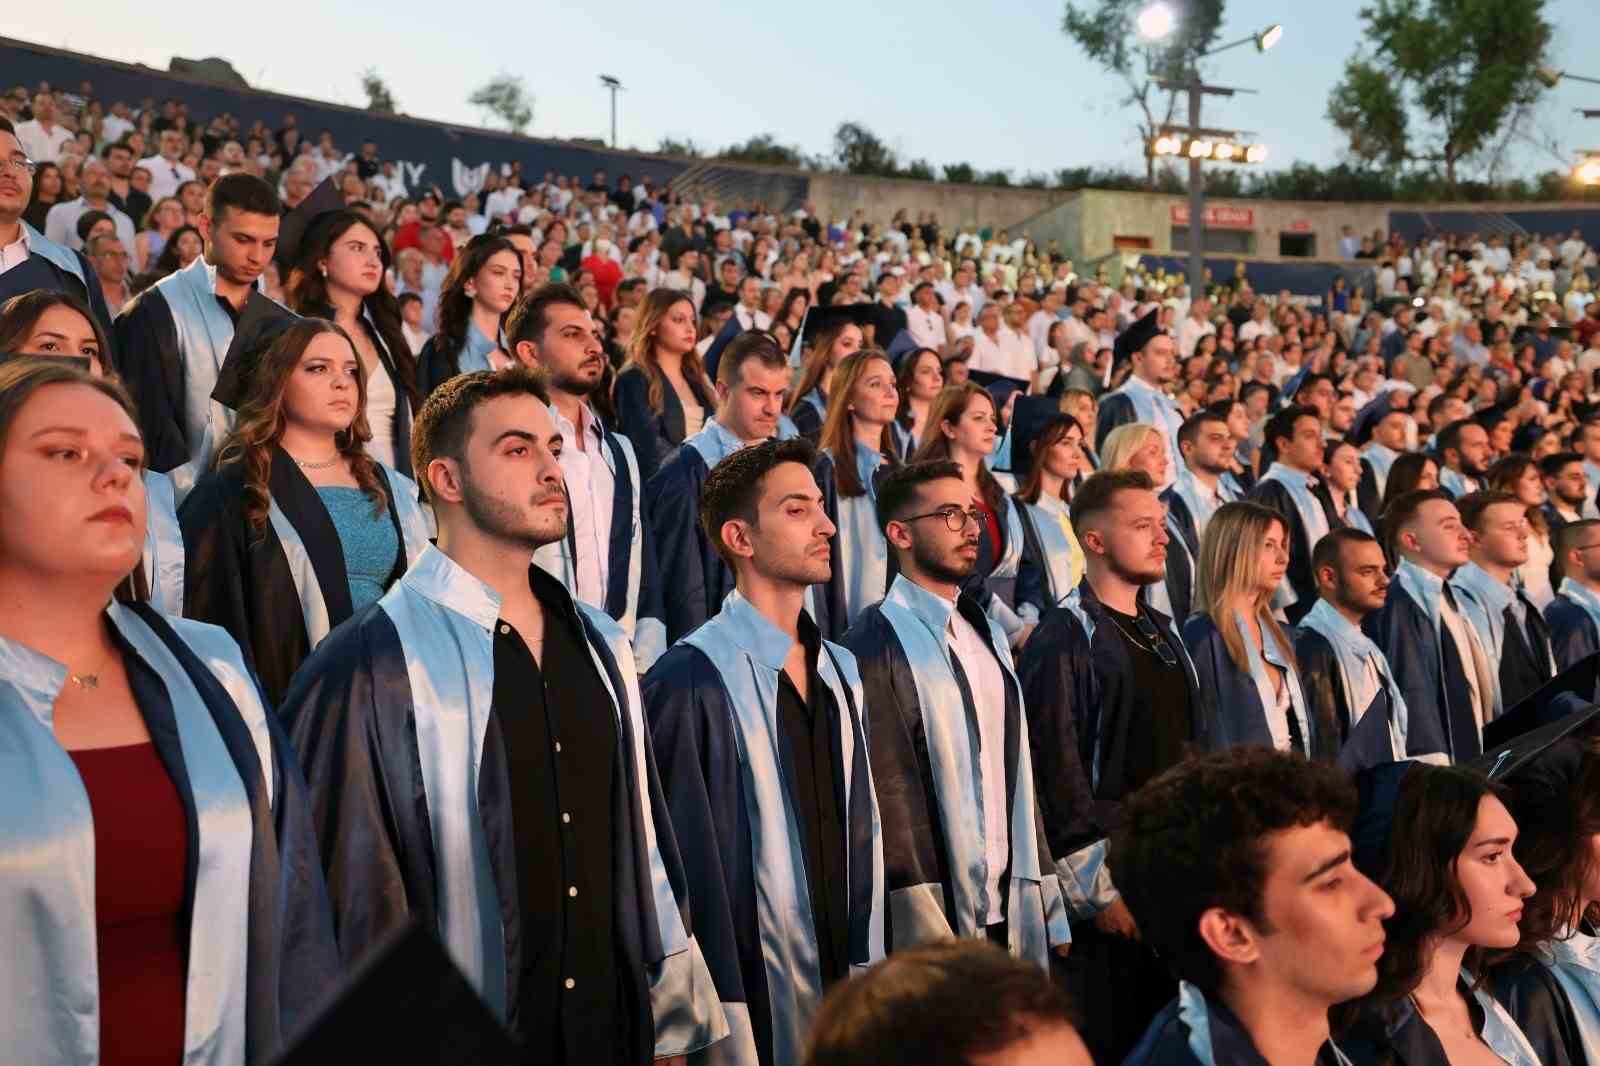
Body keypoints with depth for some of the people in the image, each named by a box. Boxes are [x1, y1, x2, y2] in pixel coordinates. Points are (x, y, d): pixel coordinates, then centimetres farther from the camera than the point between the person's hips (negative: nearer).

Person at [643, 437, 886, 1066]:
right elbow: (688, 860, -14)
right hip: (751, 998, -6)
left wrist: (866, 965, 7)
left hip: (841, 989, 6)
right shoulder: (691, 679, -14)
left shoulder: (839, 673, 9)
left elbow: (861, 830, 11)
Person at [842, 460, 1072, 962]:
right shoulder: (876, 646, -10)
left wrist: (1050, 909, 10)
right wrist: (930, 935, -17)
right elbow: (887, 793, -14)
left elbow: (1018, 777, 15)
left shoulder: (988, 636, 14)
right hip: (939, 922, -6)